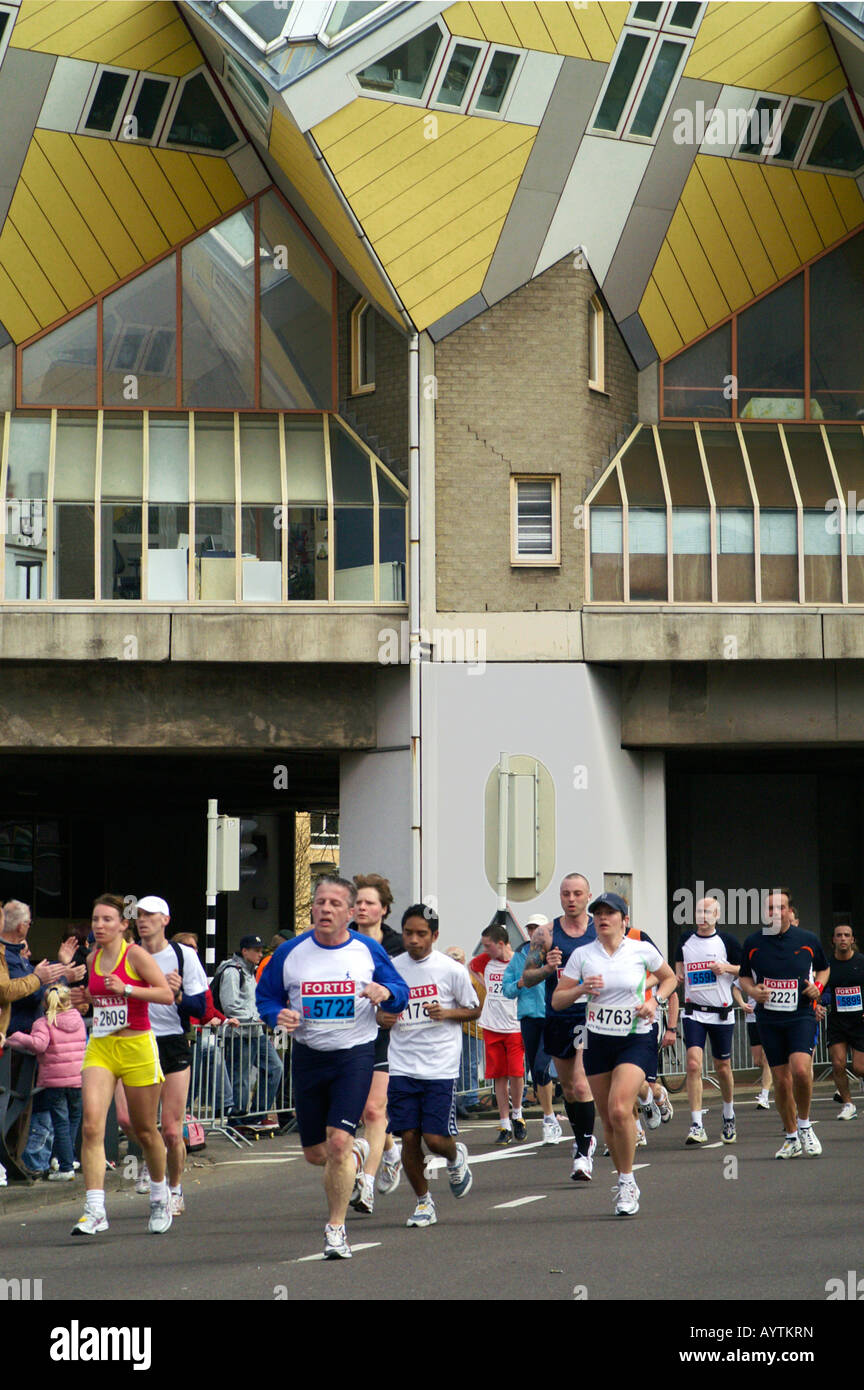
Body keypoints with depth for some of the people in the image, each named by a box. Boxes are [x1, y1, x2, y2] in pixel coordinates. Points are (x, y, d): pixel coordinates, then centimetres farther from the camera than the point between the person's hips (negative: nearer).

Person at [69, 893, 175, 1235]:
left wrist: (126, 989, -23)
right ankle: (95, 1211, -18)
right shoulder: (92, 959, 9)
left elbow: (167, 994, -13)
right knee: (91, 1125, -15)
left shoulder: (135, 955, -8)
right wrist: (87, 997, 3)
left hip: (137, 1046, -4)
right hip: (100, 1048, 4)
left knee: (145, 1130, 9)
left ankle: (160, 1200, 33)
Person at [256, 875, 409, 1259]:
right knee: (315, 1153, 9)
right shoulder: (290, 953, 0)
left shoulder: (369, 951, -2)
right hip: (308, 1056, 3)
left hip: (355, 1055, -3)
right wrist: (279, 1015, -12)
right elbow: (265, 996, 10)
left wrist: (385, 993, -15)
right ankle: (354, 1157, 45)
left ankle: (335, 1228, -1)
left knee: (339, 1142, -15)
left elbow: (401, 992, 8)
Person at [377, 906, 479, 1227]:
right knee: (409, 1137, -2)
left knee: (436, 1139, -7)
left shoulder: (451, 969, -3)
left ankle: (456, 1158, 29)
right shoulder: (391, 969, 5)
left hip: (441, 1068, -3)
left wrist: (447, 1013, -13)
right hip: (402, 1067, 3)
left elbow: (474, 1010, 5)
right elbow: (381, 1009, 19)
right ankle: (423, 1202, 16)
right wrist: (382, 1018, -5)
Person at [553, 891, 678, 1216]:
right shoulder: (582, 955, 2)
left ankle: (627, 1181, -7)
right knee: (608, 1119, 6)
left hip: (637, 1040, -3)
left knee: (620, 1109, -21)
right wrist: (581, 989, -14)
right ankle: (625, 1182, 24)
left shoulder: (642, 950, -2)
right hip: (597, 1041, 3)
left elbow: (669, 978, 15)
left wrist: (654, 1000, -3)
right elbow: (557, 1000, 5)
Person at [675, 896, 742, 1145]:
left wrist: (726, 968, -15)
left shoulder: (726, 941, -2)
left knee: (723, 1068, 9)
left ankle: (729, 1115, 35)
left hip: (722, 1013, -1)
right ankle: (697, 1126, -18)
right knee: (693, 1064, -16)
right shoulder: (685, 940, 7)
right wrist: (679, 974, 4)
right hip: (694, 1012, 1)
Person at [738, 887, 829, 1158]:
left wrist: (818, 986, -2)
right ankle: (792, 1138, 18)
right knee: (781, 1079, 3)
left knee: (800, 1069, -22)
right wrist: (752, 991, -6)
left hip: (801, 1016, -2)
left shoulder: (808, 940, 1)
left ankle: (804, 1125, 2)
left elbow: (823, 968, 18)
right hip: (768, 1020, 2)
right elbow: (743, 976, 15)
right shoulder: (753, 943, 3)